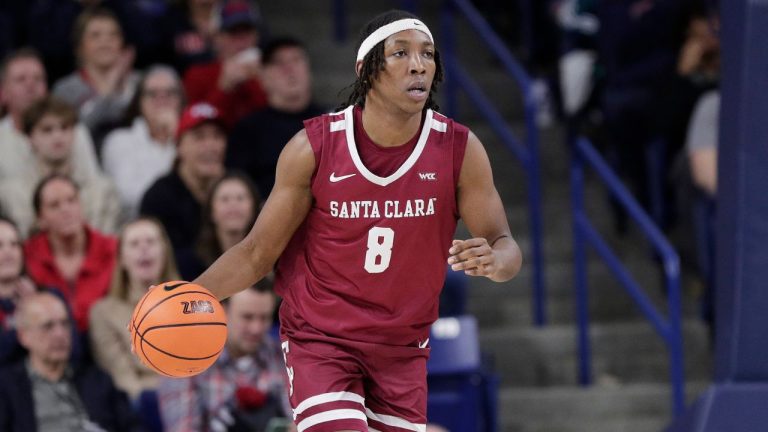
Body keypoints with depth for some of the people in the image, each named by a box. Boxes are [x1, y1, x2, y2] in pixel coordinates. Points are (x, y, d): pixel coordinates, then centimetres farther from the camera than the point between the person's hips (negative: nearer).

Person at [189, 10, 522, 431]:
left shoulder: (460, 150, -9)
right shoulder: (314, 147, -13)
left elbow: (505, 246, -4)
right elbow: (258, 253, -5)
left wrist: (493, 261, -29)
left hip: (403, 349, 3)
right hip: (319, 341, -3)